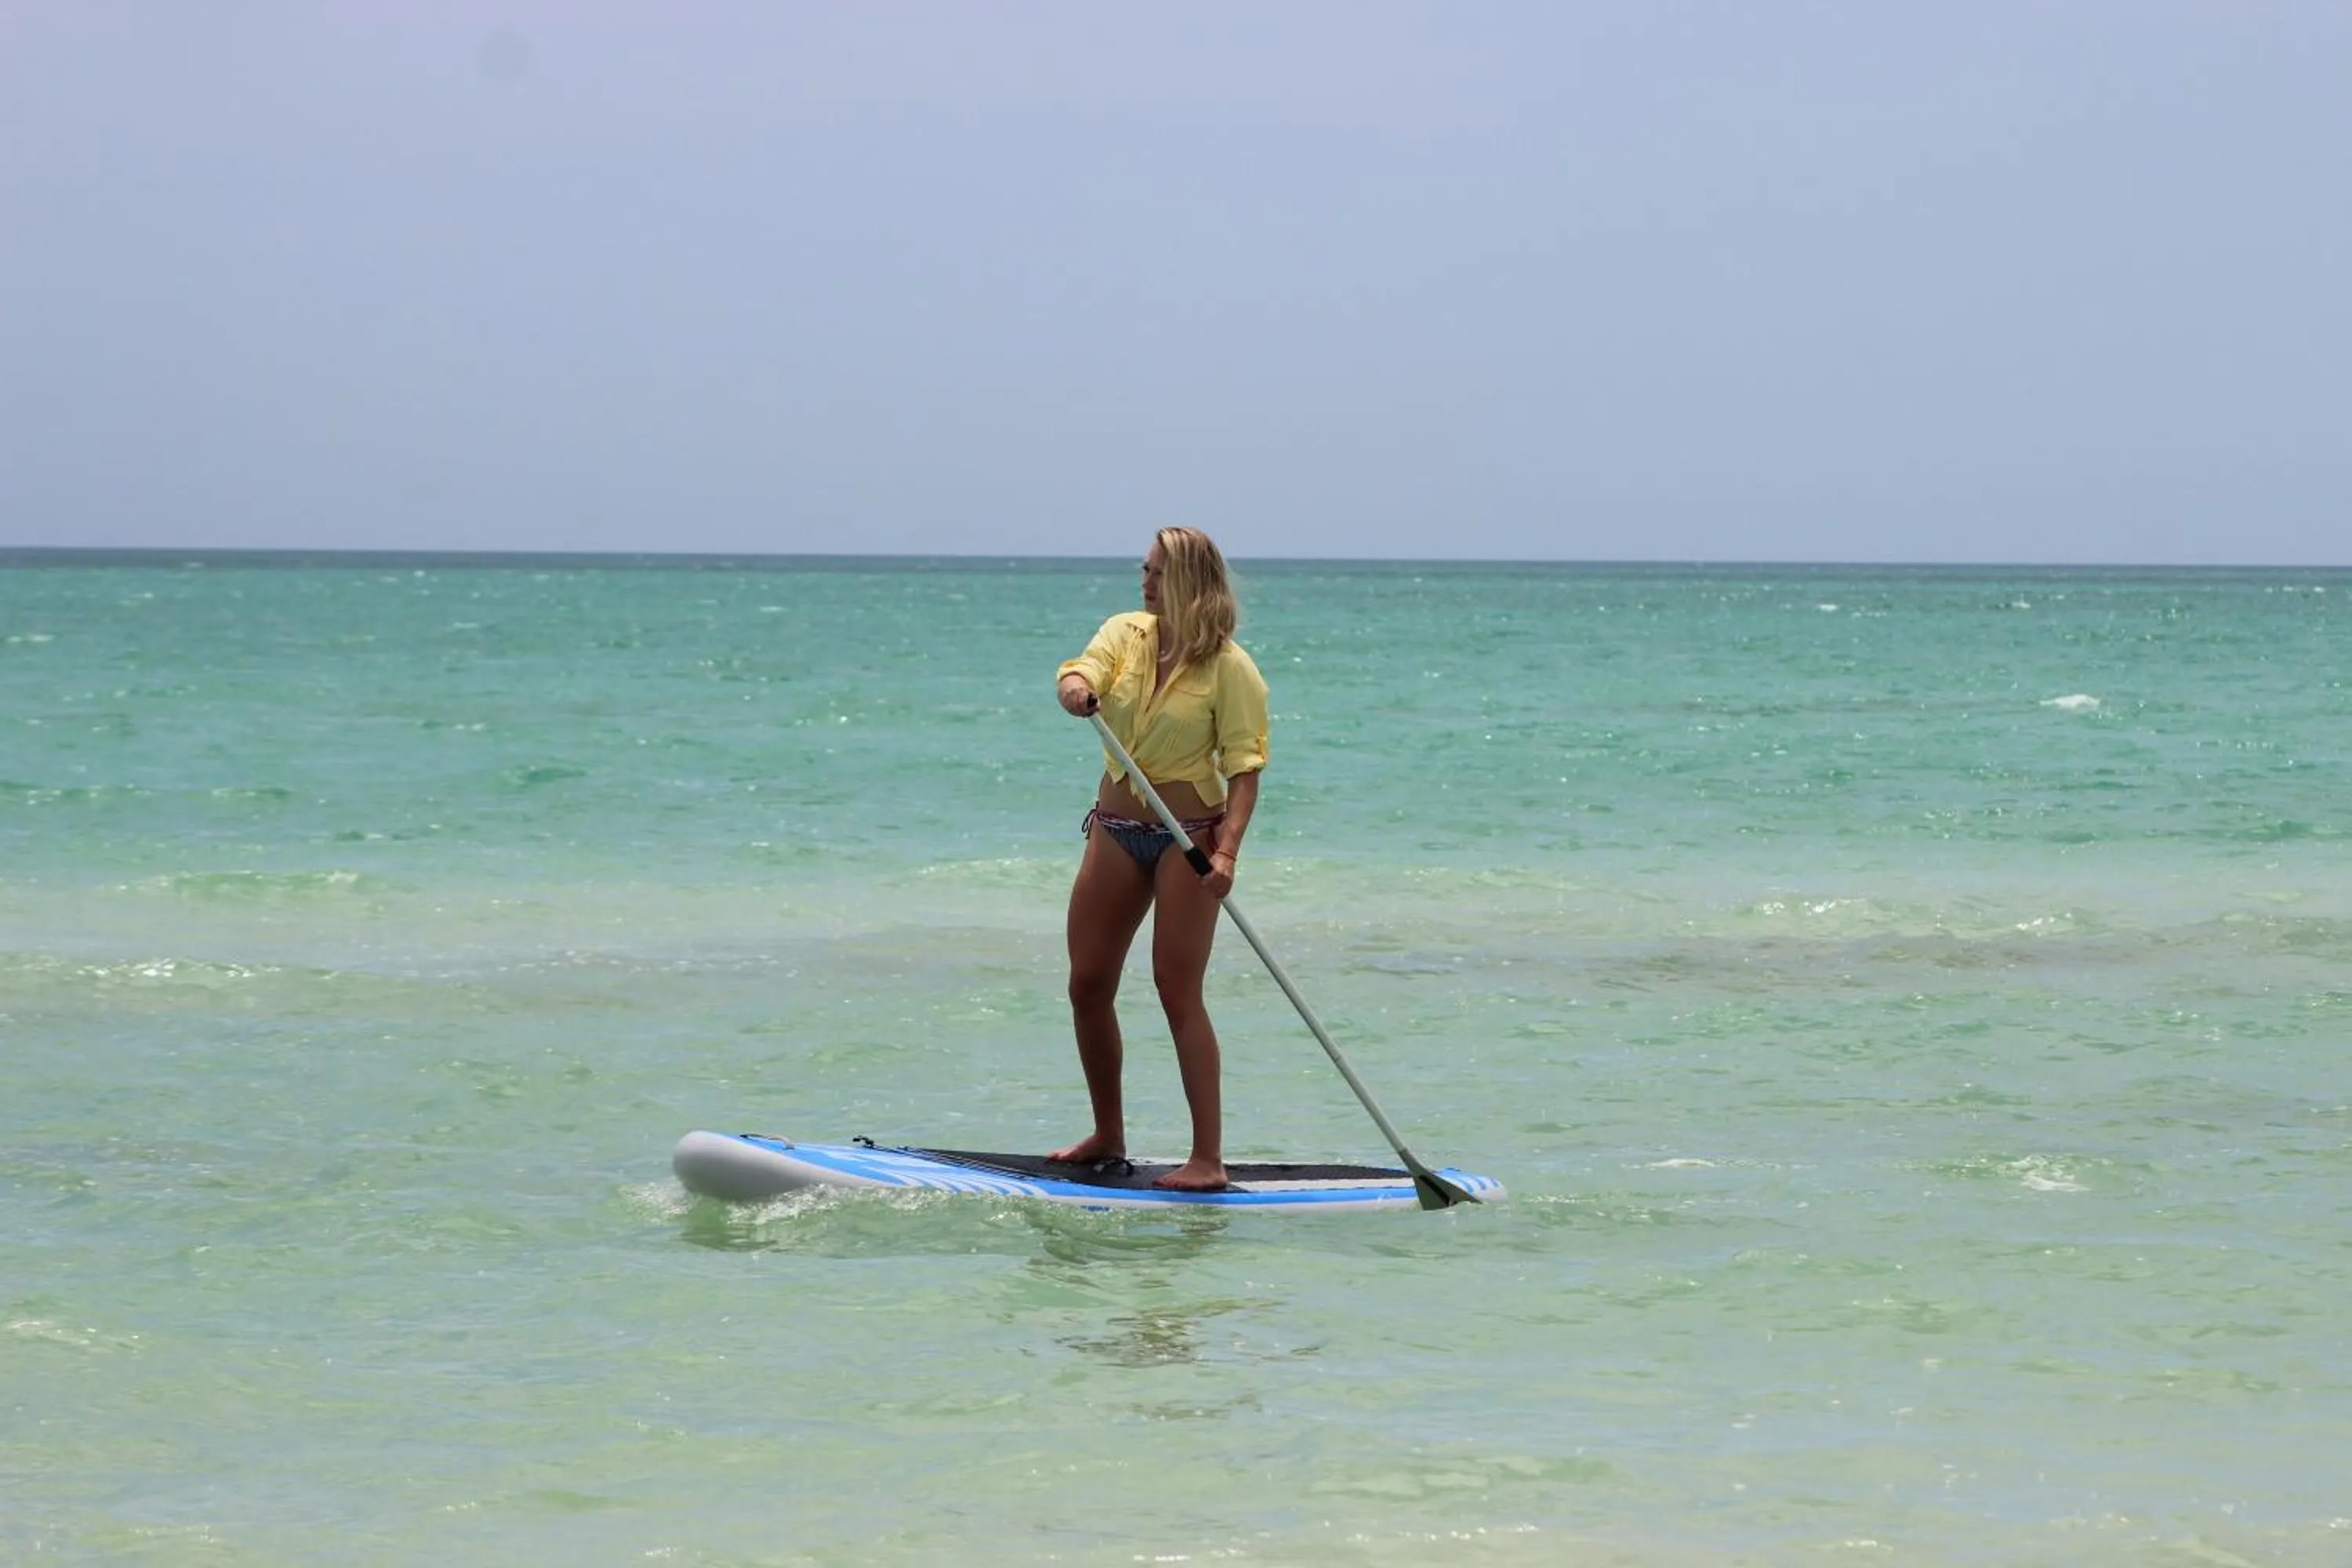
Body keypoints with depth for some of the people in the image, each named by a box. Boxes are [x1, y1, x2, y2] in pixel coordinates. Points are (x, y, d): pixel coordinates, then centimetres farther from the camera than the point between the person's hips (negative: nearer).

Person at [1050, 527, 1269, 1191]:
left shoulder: (1230, 667, -10)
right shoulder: (1126, 633, 4)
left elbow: (1244, 768, -14)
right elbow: (1082, 671, -13)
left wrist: (1226, 850, -27)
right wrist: (1076, 691, -38)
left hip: (1188, 836, -6)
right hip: (1115, 831, 6)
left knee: (1178, 991, -10)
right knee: (1088, 986, 8)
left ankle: (1209, 1159, -7)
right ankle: (1108, 1136, 25)